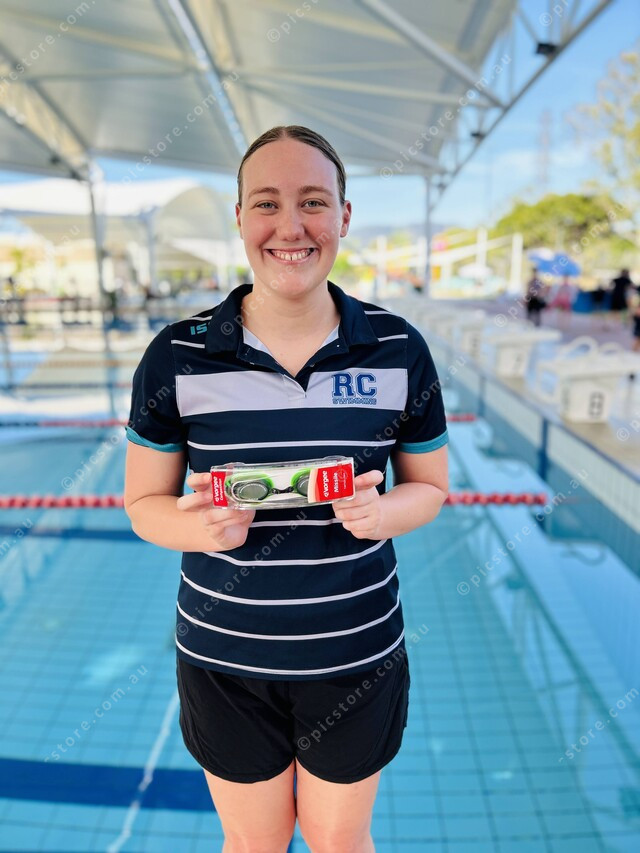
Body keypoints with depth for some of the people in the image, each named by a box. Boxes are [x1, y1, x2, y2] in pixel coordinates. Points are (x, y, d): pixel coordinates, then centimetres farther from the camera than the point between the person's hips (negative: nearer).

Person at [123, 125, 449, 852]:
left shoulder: (398, 349, -9)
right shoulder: (176, 358, -12)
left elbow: (430, 486, 1)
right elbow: (143, 502, -2)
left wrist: (381, 513, -20)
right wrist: (202, 528, -24)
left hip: (357, 657, 1)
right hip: (225, 660, 0)